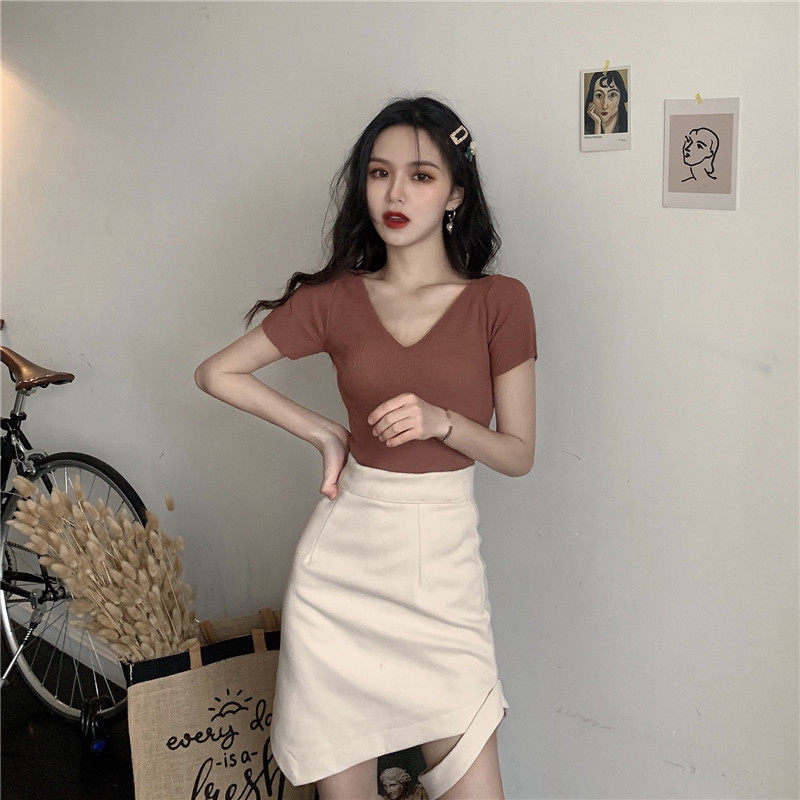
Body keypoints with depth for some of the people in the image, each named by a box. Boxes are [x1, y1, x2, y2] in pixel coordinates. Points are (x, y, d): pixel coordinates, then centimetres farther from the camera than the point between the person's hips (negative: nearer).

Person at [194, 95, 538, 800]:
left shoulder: (499, 301, -3)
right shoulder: (336, 299, 1)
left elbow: (518, 455, 1)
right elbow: (217, 373, 12)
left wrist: (440, 420, -17)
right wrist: (324, 435, 7)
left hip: (442, 558, -1)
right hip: (341, 556, 1)